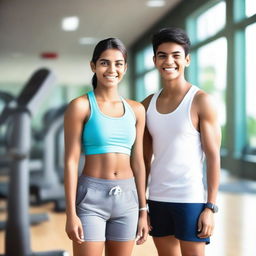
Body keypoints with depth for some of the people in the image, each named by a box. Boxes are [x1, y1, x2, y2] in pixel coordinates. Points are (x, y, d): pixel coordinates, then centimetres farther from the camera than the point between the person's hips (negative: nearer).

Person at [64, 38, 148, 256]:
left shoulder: (136, 110, 8)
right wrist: (71, 213, -12)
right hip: (91, 197, -4)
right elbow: (71, 161, -7)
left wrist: (143, 210, 9)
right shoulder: (81, 106, -5)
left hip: (127, 198, 5)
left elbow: (138, 161, 10)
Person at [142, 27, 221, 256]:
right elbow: (146, 158, 13)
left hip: (190, 200, -5)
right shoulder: (148, 104, 8)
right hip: (157, 198, 5)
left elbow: (213, 157, -8)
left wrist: (211, 207, -12)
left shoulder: (201, 101, -6)